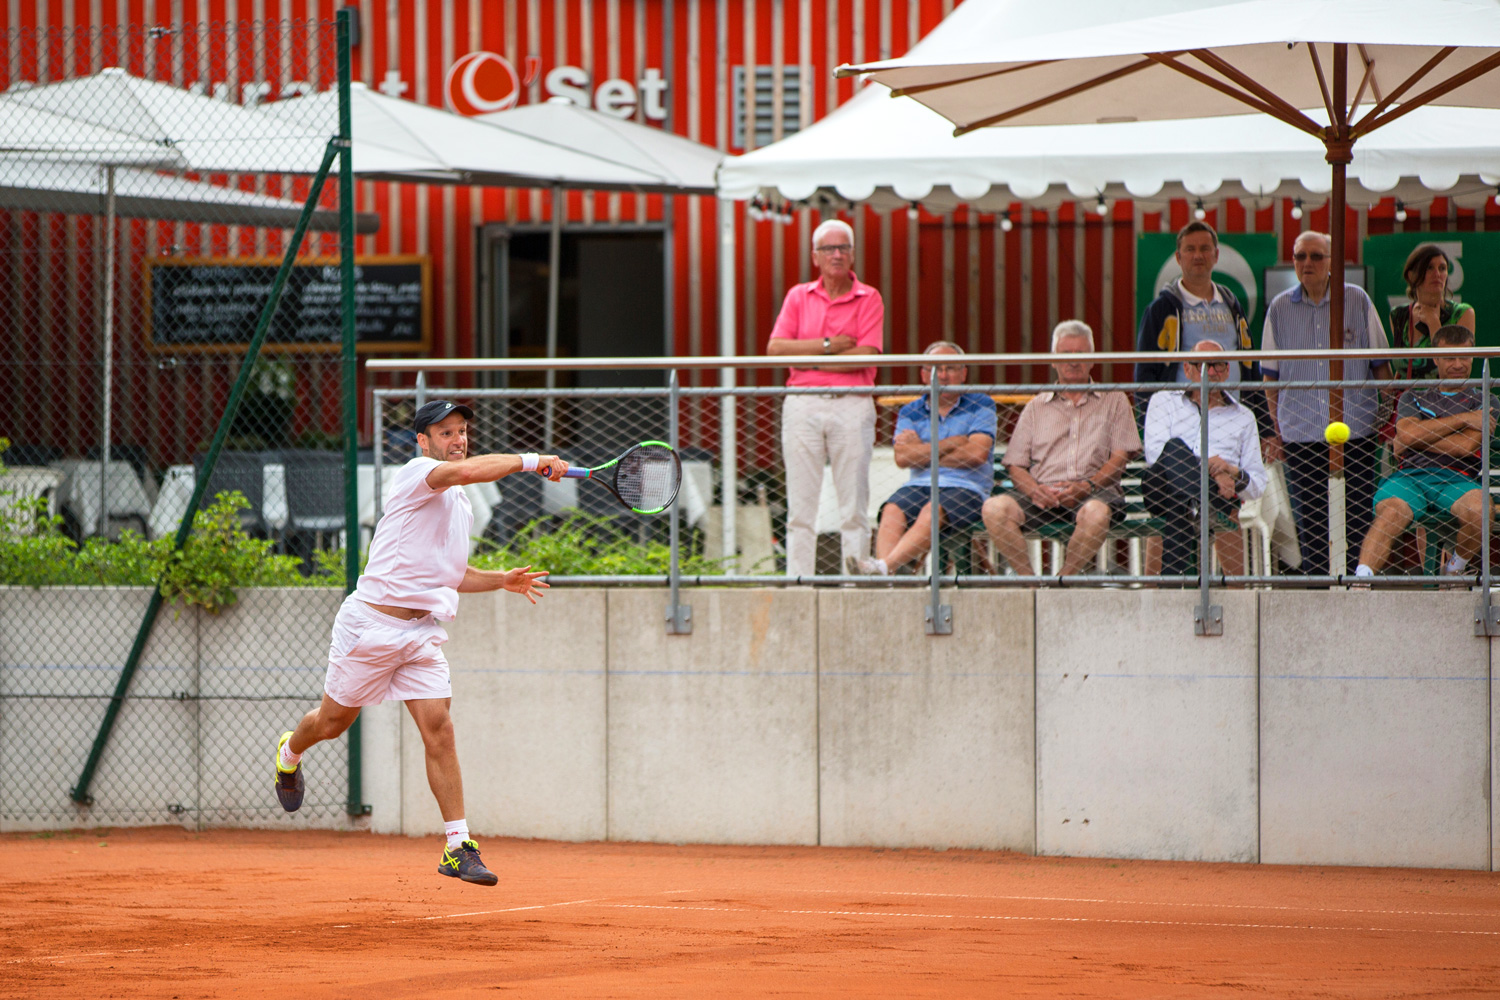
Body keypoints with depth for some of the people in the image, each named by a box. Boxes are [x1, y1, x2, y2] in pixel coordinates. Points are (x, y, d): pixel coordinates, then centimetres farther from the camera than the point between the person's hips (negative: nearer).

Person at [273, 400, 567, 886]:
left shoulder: (459, 504, 17)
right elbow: (466, 471, -33)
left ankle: (458, 847, -10)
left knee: (439, 730, -8)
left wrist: (501, 580, 15)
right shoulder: (415, 474, -11)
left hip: (422, 633, 6)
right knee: (333, 722, 12)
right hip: (372, 622, -6)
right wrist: (530, 461, -30)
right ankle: (290, 752, 47)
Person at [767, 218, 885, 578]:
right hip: (802, 403, 2)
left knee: (854, 504, -2)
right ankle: (797, 584, 0)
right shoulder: (798, 296, 12)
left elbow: (866, 354, -9)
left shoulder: (868, 299, 5)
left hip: (851, 404, -2)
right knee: (801, 504, 0)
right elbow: (775, 348, 1)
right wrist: (827, 345, -7)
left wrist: (810, 359, -6)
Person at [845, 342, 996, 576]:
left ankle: (884, 566, -52)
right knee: (892, 511, -29)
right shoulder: (910, 412, 17)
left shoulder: (980, 406, 9)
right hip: (919, 485, 3)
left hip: (965, 488, -3)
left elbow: (976, 454, -6)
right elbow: (902, 457, 0)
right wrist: (951, 444, -2)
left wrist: (924, 452, 1)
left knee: (933, 511, -35)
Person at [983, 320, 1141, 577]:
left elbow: (1120, 457, 7)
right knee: (994, 508, -30)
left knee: (1096, 512, -40)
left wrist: (1087, 486, -13)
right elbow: (1016, 466, 15)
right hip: (1043, 494, 2)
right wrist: (1033, 490, -9)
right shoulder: (1036, 407, 24)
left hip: (1094, 491, -2)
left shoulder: (1113, 401, 19)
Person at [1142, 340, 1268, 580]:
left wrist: (1235, 473, -8)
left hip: (1218, 498, 1)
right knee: (1176, 447, -34)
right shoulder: (1163, 401, 22)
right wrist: (1207, 471, -15)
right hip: (1162, 493, -1)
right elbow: (1155, 453, -1)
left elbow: (1258, 486, 18)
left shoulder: (1243, 417, 26)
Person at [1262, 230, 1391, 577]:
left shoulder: (1357, 301, 3)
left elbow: (1381, 366, 9)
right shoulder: (1280, 309, 6)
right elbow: (1270, 376, 13)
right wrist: (1277, 426, 8)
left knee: (1357, 520, -3)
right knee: (1310, 526, 2)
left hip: (1356, 432, -1)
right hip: (1301, 436, 1)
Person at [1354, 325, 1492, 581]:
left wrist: (1411, 442, 5)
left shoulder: (1484, 403, 20)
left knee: (1477, 510, -36)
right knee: (1389, 514, -35)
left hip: (1455, 480, -1)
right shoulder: (1412, 398, 26)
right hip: (1409, 476, 1)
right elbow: (1407, 433, 4)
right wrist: (1462, 420, 3)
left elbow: (1462, 446, 2)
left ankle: (1455, 569, -8)